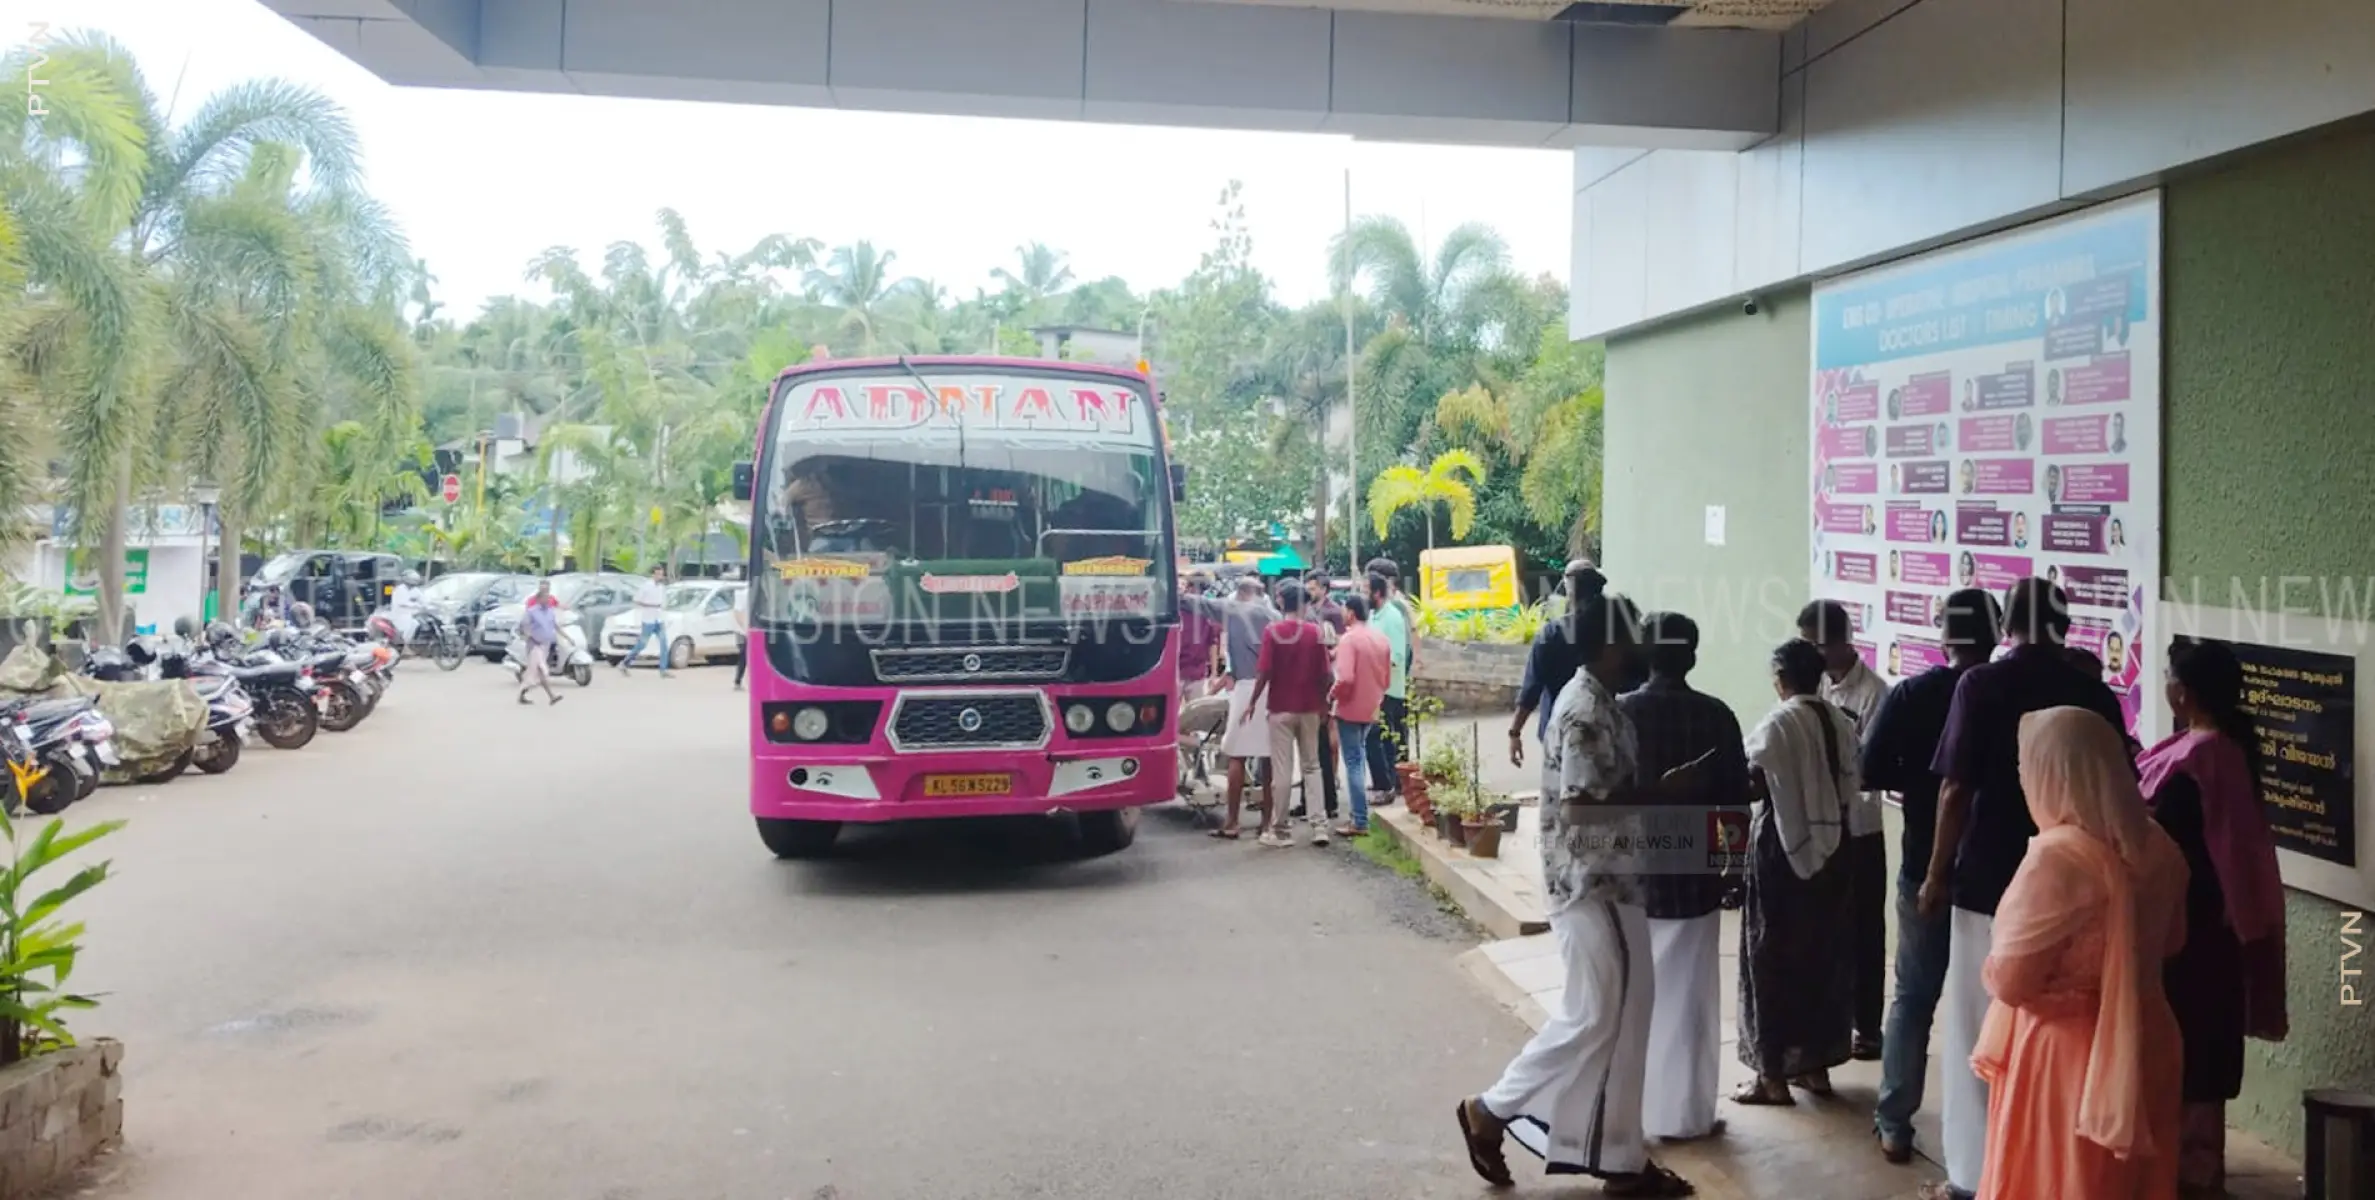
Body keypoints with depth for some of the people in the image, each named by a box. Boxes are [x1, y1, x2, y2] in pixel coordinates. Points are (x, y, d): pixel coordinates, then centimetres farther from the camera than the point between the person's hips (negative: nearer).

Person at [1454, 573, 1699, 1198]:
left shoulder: (1594, 701, 11)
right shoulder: (1587, 710, -20)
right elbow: (1581, 804, -26)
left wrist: (1660, 789, 7)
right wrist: (1664, 790, -19)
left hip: (1607, 881, 10)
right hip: (1592, 884, -10)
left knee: (1619, 1016, 12)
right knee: (1595, 1018, -1)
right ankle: (1492, 1110, 12)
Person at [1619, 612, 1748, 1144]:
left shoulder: (1619, 712, -8)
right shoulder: (1716, 716, -7)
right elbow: (1735, 802, -3)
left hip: (1630, 873, 0)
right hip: (1692, 876, 0)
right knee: (1688, 999, 9)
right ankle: (1686, 1114, 14)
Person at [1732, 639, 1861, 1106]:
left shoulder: (1776, 725, -14)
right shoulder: (1842, 723, 4)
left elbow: (1753, 786, -17)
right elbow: (1849, 793, 7)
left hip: (1782, 845, -6)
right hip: (1830, 845, 6)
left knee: (1772, 956, 3)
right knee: (1824, 953, 14)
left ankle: (1773, 1074, 7)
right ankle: (1816, 1063, 23)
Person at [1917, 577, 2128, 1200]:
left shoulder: (1982, 684, -9)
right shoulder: (2095, 694, 1)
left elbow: (1955, 789, -11)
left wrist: (1937, 873, -3)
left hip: (1989, 879, -3)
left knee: (1979, 1030, 5)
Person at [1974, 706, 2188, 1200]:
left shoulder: (2057, 857, -24)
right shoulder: (2157, 847, 0)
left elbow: (2010, 982, -21)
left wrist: (1995, 959, -1)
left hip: (2067, 1055, -7)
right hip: (2142, 1044, 7)